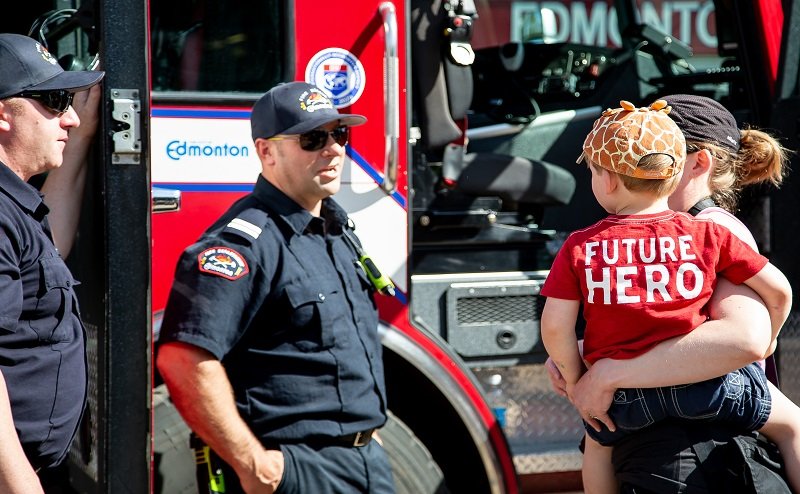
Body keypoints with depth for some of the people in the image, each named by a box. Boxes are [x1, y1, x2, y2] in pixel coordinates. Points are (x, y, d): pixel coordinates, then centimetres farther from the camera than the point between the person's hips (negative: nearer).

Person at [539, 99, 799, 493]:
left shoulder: (580, 248, -2)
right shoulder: (708, 235, -1)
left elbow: (554, 327, -6)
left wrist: (575, 381, 10)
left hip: (625, 398, 1)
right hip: (704, 386, -1)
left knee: (598, 440, 34)